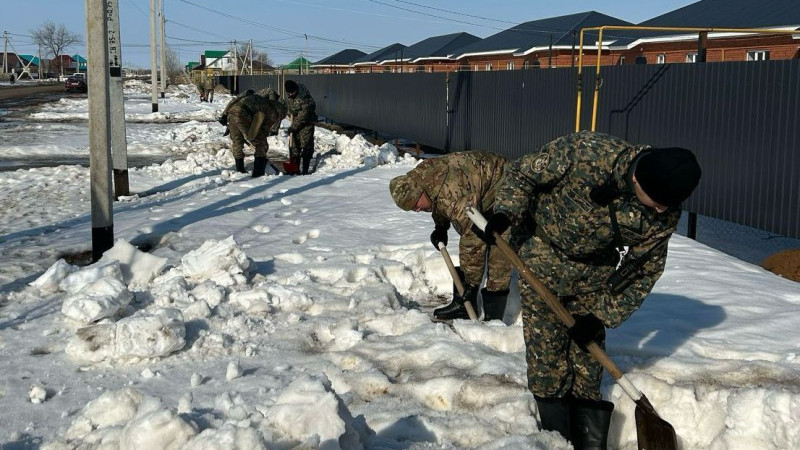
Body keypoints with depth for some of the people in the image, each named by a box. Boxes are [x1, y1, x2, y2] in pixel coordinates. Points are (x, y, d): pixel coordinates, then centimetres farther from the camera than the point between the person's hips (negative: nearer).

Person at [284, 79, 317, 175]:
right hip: (295, 121, 7)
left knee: (306, 145, -9)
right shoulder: (289, 96, -5)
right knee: (294, 145, 5)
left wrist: (293, 127, -22)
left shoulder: (305, 98, -28)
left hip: (307, 121, -7)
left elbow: (303, 116, -26)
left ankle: (305, 170, -7)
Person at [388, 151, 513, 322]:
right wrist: (440, 226, 6)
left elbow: (474, 238, -35)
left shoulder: (454, 194, -38)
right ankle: (463, 305, 18)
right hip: (483, 196, 10)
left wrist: (472, 281, -29)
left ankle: (493, 317, -11)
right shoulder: (421, 175, -10)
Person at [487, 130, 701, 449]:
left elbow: (645, 270, -8)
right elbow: (523, 174, -14)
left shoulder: (665, 216, -20)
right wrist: (505, 214, -27)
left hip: (595, 275, 2)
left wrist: (602, 316, -12)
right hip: (544, 259, -2)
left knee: (587, 361, 5)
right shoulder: (584, 151, -30)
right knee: (547, 356, -1)